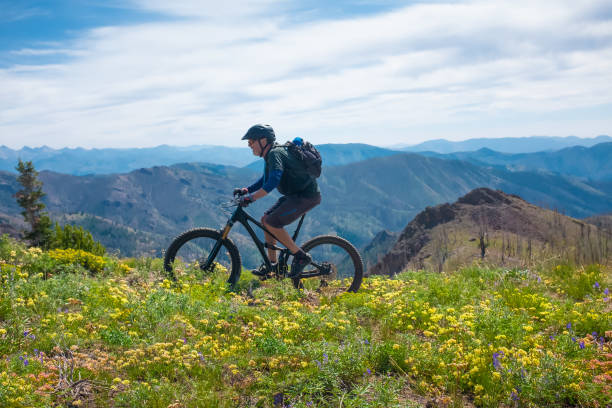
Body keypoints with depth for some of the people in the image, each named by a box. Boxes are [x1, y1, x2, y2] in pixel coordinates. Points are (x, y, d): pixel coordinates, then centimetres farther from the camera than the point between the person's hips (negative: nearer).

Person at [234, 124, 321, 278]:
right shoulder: (271, 154, 12)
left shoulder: (275, 154, -19)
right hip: (295, 194, 10)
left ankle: (301, 256, -6)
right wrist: (246, 190, 9)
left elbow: (273, 181, -34)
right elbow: (265, 180, 22)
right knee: (266, 219, 9)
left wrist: (251, 197, -35)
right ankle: (272, 264, 17)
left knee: (271, 223, -17)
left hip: (307, 196, -10)